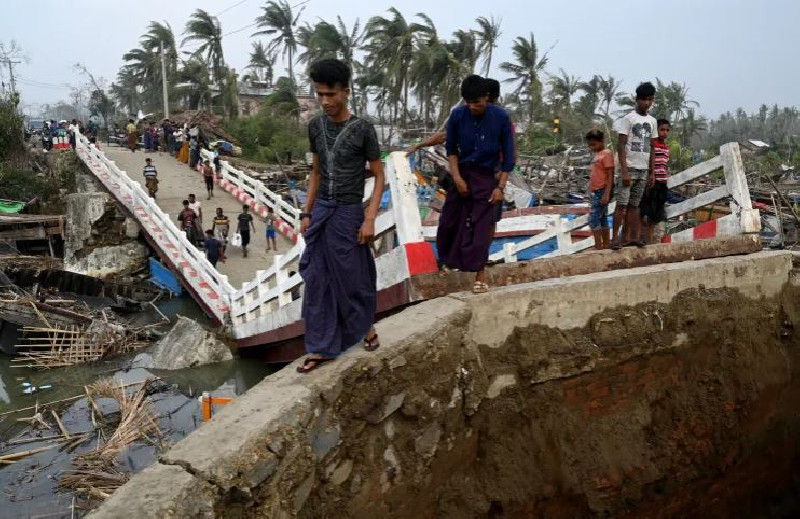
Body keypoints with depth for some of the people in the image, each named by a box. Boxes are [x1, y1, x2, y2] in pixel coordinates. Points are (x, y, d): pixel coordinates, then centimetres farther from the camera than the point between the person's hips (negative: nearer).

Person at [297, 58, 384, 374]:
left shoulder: (362, 129, -10)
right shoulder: (315, 126, 4)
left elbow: (379, 176, -6)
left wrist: (370, 218, -13)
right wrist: (307, 213, 11)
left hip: (349, 214, -4)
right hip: (321, 212, 5)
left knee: (353, 277, 8)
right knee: (317, 280, 5)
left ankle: (366, 325, 35)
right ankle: (321, 348, 15)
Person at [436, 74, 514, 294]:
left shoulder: (501, 117, -11)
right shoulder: (457, 115, -7)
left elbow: (508, 154, -5)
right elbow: (451, 149, 4)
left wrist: (500, 186, -11)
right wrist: (457, 177, -7)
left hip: (486, 176, -2)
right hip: (462, 173, 3)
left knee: (481, 225, -6)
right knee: (450, 220, 8)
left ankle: (480, 275, -1)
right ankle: (448, 259, 32)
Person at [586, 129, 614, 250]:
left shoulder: (607, 153, -10)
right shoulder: (597, 154, 15)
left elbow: (610, 175, -15)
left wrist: (606, 194, -21)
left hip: (601, 192, -9)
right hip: (595, 192, 9)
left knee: (593, 219, -11)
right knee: (602, 219, 10)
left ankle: (598, 247, -8)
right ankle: (605, 246, 14)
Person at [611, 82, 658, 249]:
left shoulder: (652, 121, 13)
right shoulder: (628, 119, -5)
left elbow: (651, 148, 16)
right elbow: (621, 145, -9)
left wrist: (652, 172, 12)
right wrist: (624, 171, -16)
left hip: (643, 169, 6)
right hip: (629, 167, -6)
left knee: (634, 205, 6)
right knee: (622, 204, -7)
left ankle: (627, 237, 9)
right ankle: (615, 238, -4)